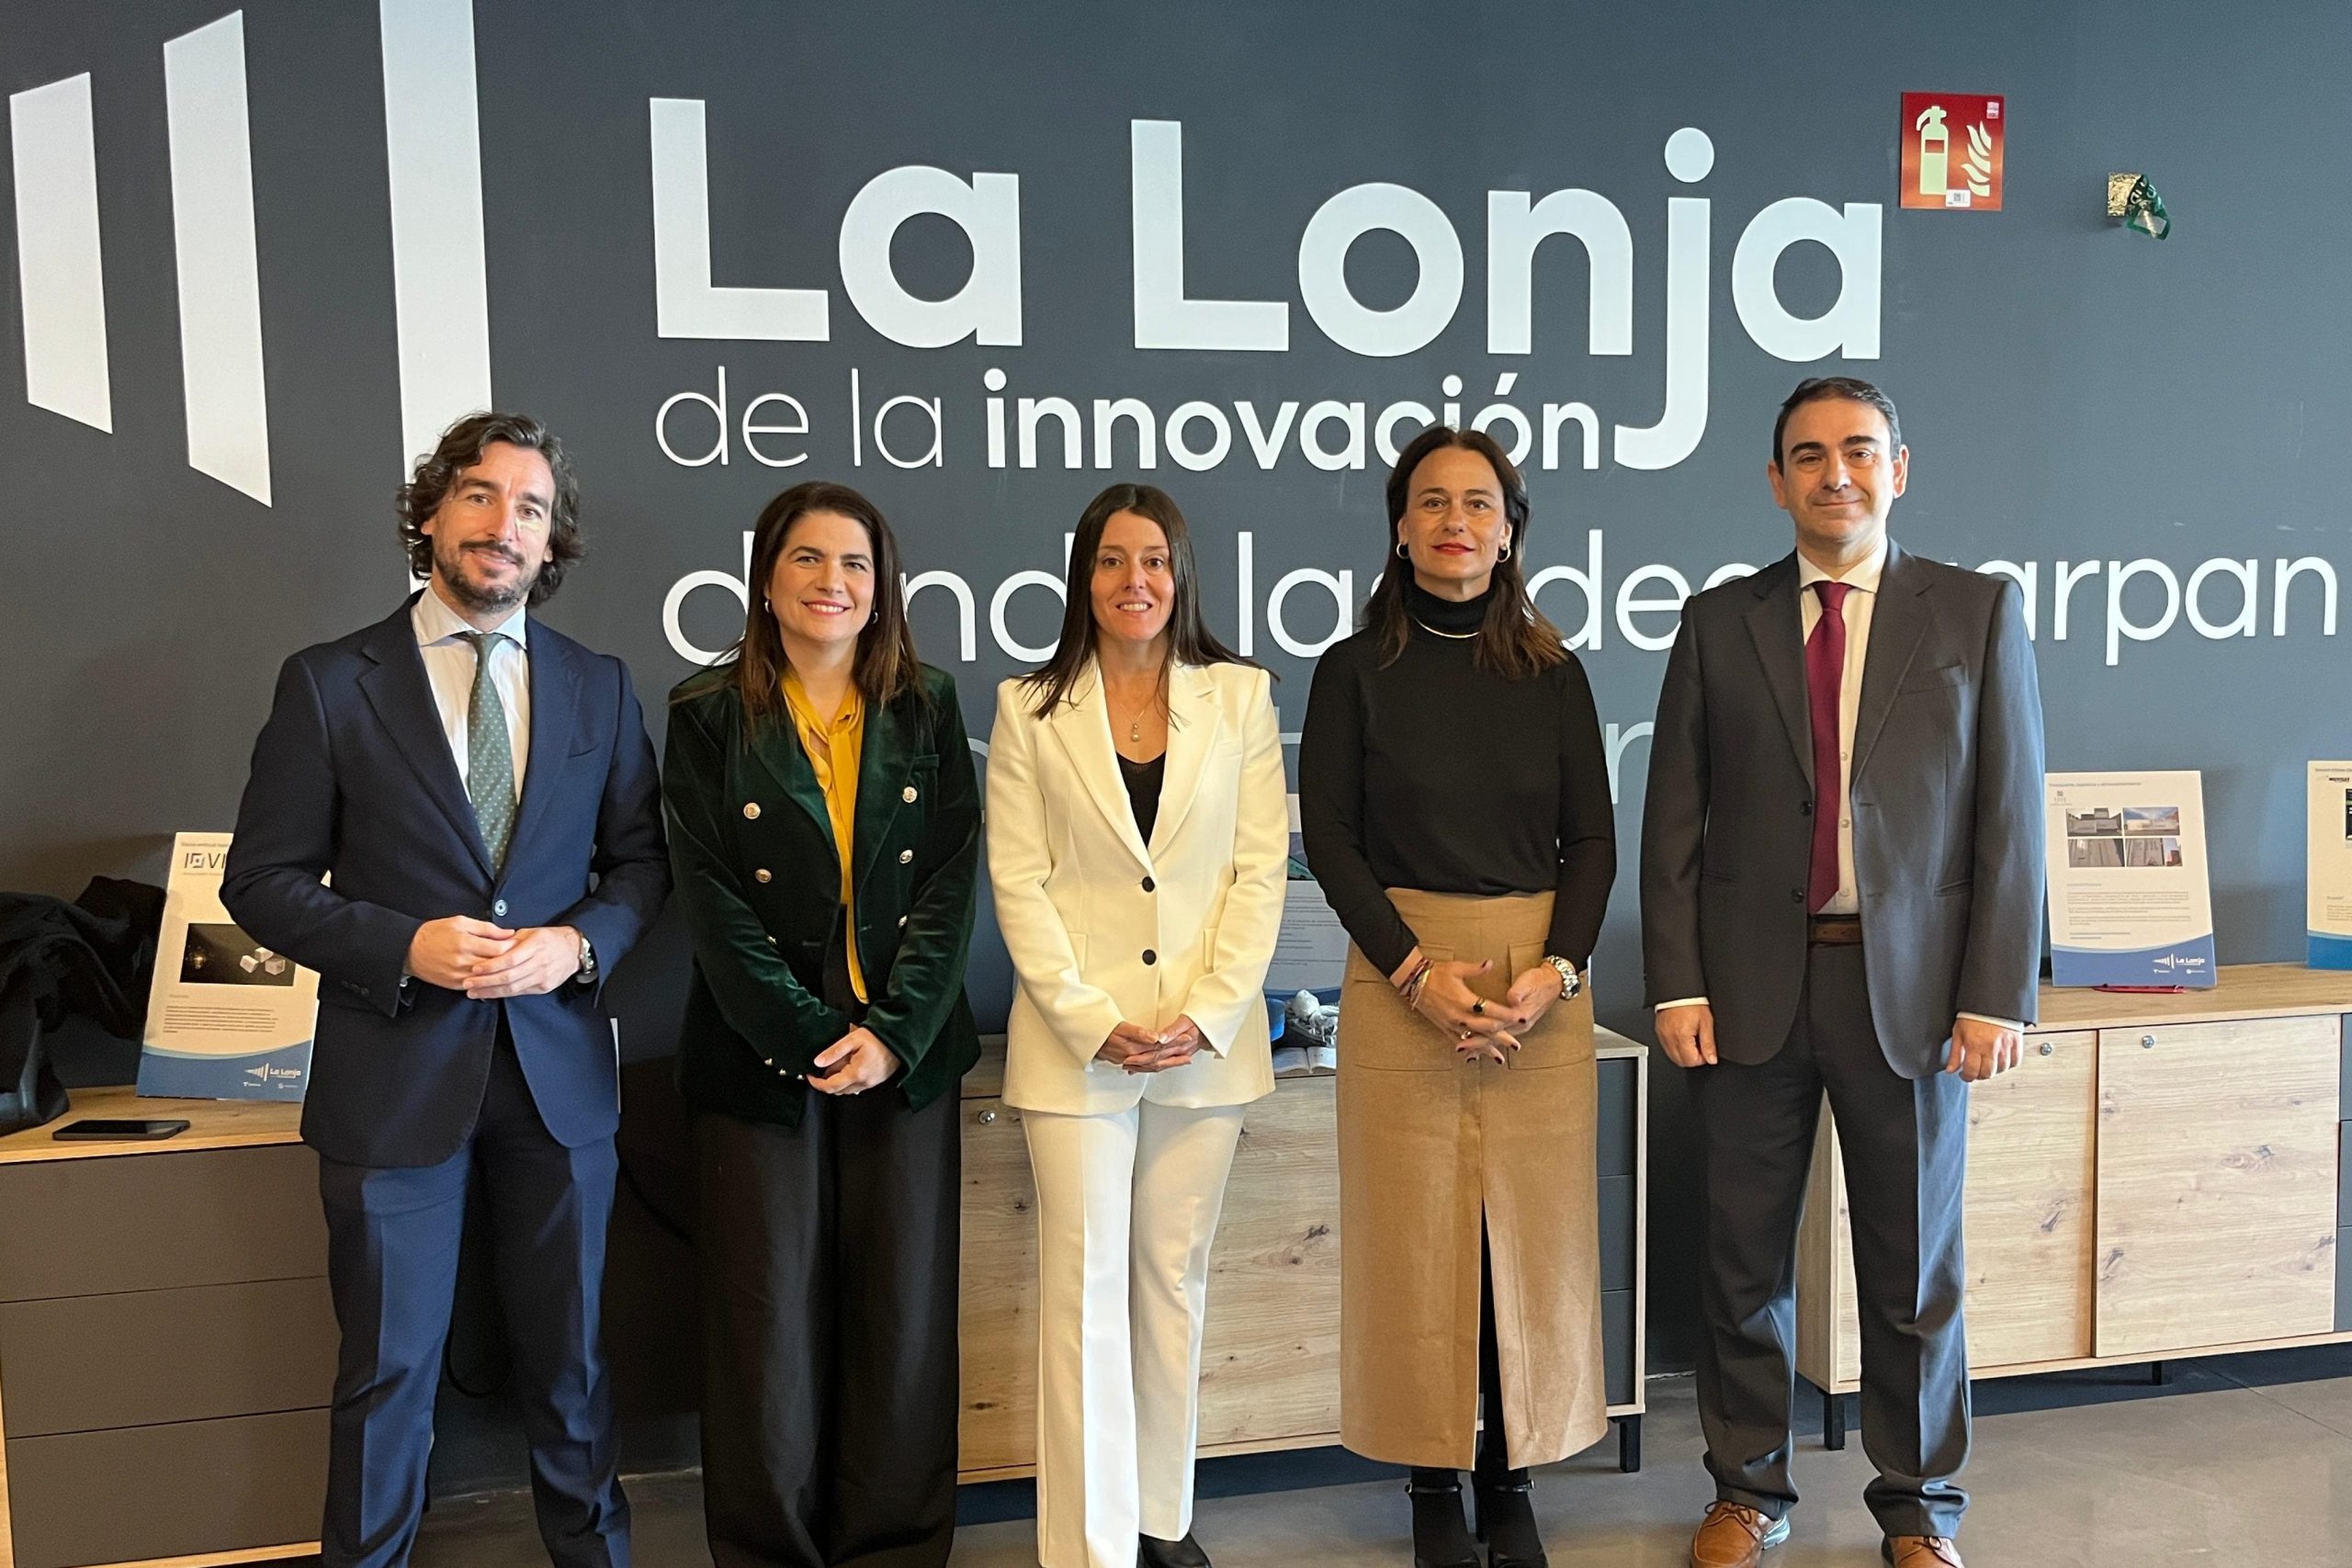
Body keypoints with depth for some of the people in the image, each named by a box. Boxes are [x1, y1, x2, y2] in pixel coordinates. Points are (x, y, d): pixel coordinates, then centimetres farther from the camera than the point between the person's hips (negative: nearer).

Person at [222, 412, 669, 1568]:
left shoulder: (599, 688, 5)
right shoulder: (329, 683, -3)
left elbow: (643, 859, 9)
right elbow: (261, 880, -2)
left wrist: (579, 944, -11)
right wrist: (405, 946, -17)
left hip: (558, 1069, 3)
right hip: (394, 1075, -2)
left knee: (569, 1357, 16)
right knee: (388, 1369, 10)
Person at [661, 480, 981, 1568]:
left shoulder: (927, 711, 7)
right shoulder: (708, 717, 2)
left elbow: (951, 883, 0)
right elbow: (715, 902, -5)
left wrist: (894, 1031, -11)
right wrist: (807, 1041, -13)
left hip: (904, 1056, 2)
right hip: (760, 1059, -1)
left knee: (902, 1317, 7)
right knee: (767, 1320, 4)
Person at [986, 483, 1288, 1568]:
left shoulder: (1240, 697, 4)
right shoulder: (1030, 708, 2)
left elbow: (1261, 868, 0)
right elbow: (1018, 881, -3)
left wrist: (1209, 1015, -9)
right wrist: (1092, 1022, -12)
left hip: (1208, 1035, 2)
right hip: (1077, 1038, -1)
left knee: (1175, 1277, 12)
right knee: (1084, 1289, 2)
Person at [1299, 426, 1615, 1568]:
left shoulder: (1552, 672, 7)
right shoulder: (1355, 671, 2)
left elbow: (1593, 839, 5)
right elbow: (1330, 839, -3)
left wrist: (1554, 971, -10)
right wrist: (1416, 970, -13)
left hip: (1542, 978, 2)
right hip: (1400, 973, -2)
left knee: (1534, 1229, 5)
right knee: (1417, 1230, 2)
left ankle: (1510, 1475, 22)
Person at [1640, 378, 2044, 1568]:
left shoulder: (1977, 612, 3)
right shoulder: (1718, 622, 5)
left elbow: (2010, 816, 0)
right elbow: (1673, 820, 3)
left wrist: (1995, 997, -6)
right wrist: (1676, 986, -4)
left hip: (1910, 986, -1)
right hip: (1751, 985, 1)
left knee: (1914, 1269, 11)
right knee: (1744, 1261, 11)